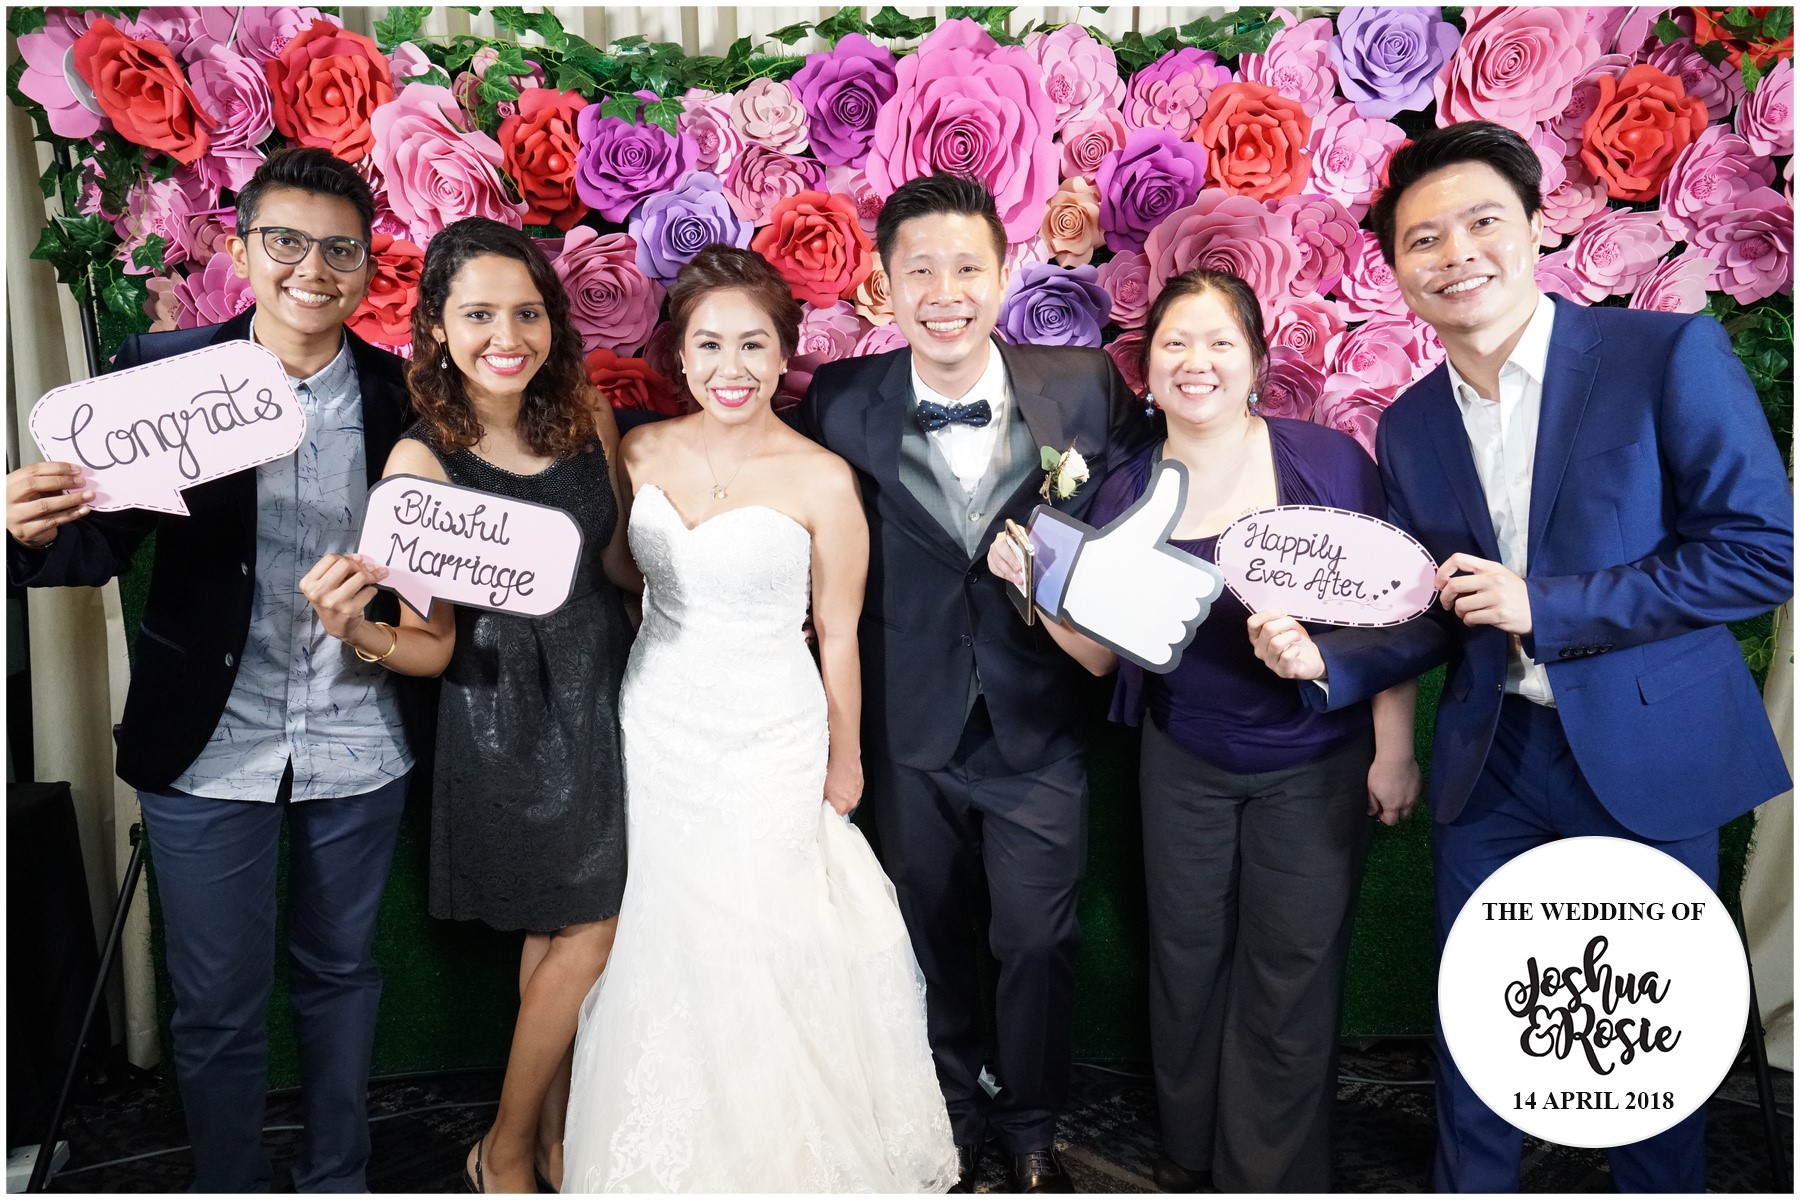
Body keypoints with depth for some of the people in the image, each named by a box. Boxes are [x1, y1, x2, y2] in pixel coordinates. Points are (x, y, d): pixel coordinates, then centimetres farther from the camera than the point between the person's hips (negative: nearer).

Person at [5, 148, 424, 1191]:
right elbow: (107, 540, -8)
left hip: (360, 747, 1)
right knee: (218, 1007, 13)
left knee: (342, 976, 20)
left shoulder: (400, 393, -3)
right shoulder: (164, 372, -6)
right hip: (210, 749, -1)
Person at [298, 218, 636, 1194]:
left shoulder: (587, 423, 0)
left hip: (600, 691, 5)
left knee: (560, 933, 13)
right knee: (590, 930, 3)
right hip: (507, 716, -5)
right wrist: (357, 632, -30)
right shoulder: (423, 460, -13)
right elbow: (435, 646, -12)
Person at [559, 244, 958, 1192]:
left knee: (760, 948, 8)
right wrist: (611, 718, 11)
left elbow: (838, 637, -5)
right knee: (657, 944, 14)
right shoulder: (642, 453, -1)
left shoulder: (822, 481, -12)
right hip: (654, 732, 4)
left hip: (767, 744, -4)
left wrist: (844, 765, 2)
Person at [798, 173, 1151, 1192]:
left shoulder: (1087, 388, -9)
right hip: (910, 732, 1)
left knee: (1037, 942, 11)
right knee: (933, 941, 19)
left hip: (1040, 724, 0)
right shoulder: (840, 404, -9)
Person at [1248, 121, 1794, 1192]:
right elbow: (1434, 620, 6)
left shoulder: (1669, 355, -11)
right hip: (1491, 761, 4)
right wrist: (1322, 660, -12)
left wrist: (1543, 607, -19)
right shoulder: (1409, 427, 3)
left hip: (1646, 759, -3)